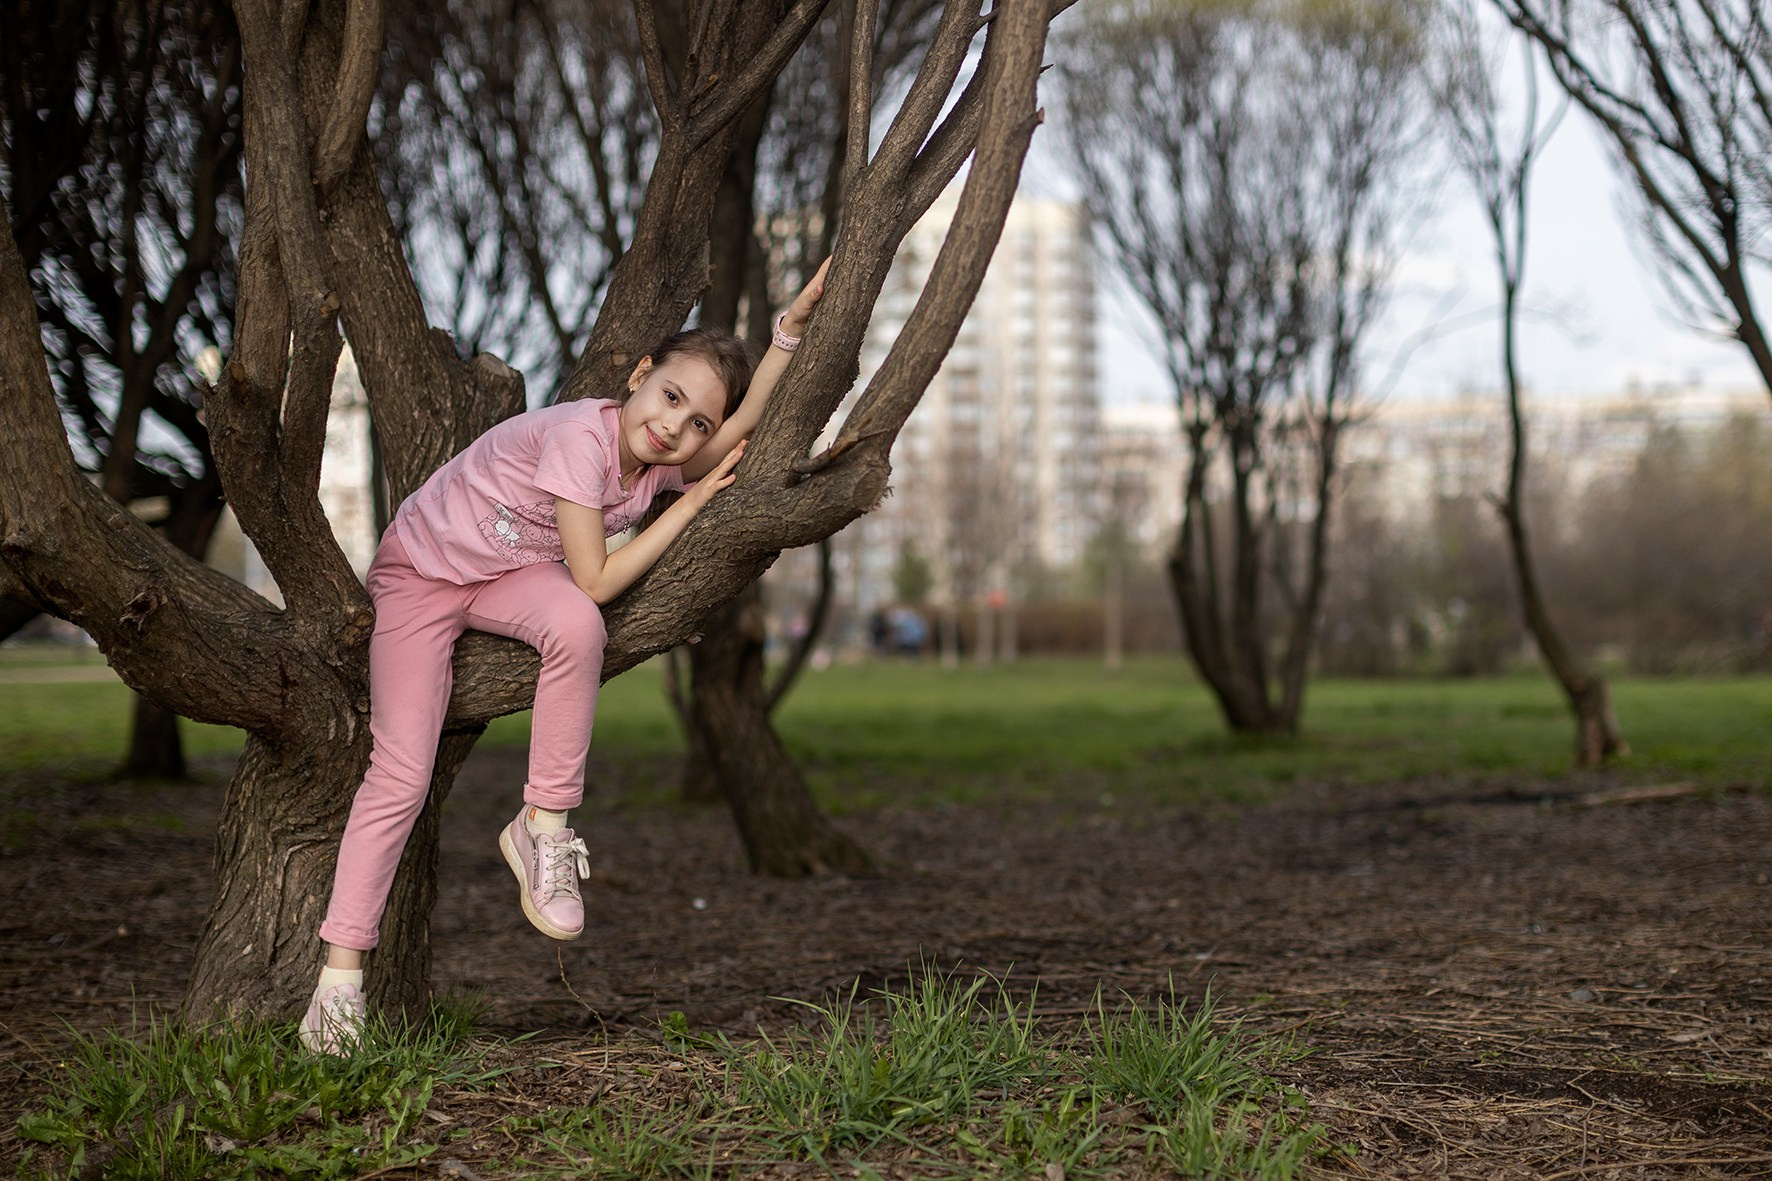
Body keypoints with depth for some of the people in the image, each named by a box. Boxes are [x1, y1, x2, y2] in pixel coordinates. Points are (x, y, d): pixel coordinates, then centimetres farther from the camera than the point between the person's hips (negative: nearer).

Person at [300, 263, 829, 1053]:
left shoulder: (661, 465, -11)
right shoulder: (583, 436, -31)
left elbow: (742, 431, -31)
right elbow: (597, 580, -30)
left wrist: (791, 326, -36)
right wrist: (687, 507, -26)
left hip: (510, 577, 5)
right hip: (419, 569, -5)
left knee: (575, 625, -32)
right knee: (400, 775, -14)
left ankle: (543, 827, -19)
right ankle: (340, 972, -4)